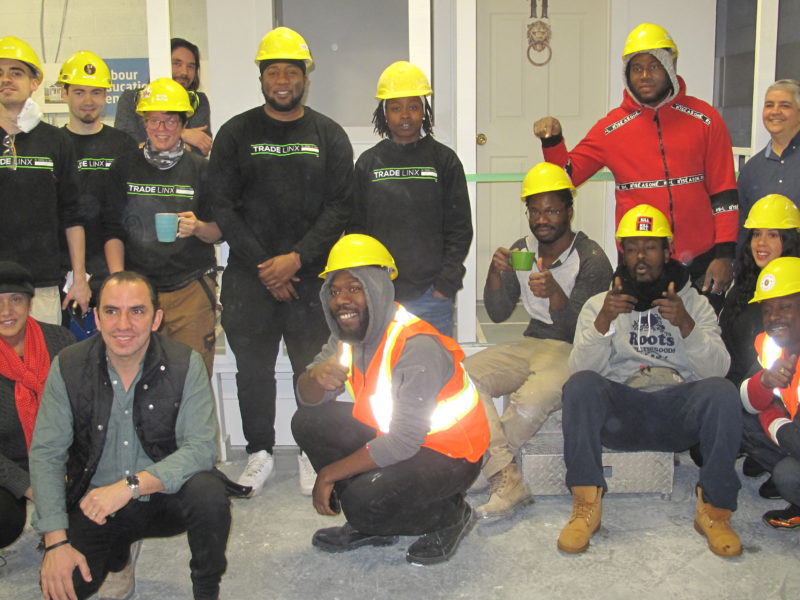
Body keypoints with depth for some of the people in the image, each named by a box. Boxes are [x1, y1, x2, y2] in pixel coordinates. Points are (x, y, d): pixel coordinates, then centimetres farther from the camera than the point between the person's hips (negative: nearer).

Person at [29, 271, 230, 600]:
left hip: (163, 498, -1)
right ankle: (119, 553, 17)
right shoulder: (68, 366, -7)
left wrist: (131, 485, -32)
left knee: (207, 491, -32)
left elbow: (201, 448, -19)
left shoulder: (185, 364, -12)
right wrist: (56, 542, -16)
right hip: (93, 506, 2)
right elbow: (46, 453, -7)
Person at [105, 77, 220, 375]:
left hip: (192, 289, -1)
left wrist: (198, 227, -16)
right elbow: (113, 230, 8)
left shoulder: (201, 168, 5)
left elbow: (220, 230, 7)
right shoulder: (124, 167, 8)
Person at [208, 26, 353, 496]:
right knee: (253, 368, 7)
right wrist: (263, 265, -8)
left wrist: (297, 258, -12)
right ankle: (260, 452, 23)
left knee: (313, 369, 4)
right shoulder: (236, 133, 5)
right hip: (249, 275, 1)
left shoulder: (329, 135, 6)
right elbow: (222, 205, 0)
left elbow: (340, 206, -1)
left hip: (312, 275, 0)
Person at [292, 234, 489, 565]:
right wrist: (316, 376, -28)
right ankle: (370, 525, 8)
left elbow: (403, 442, -30)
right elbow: (309, 399, -2)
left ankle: (452, 516, 1)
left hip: (449, 453, -8)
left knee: (364, 502, -30)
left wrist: (329, 473, -21)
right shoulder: (350, 334, -2)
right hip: (390, 432, 9)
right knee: (307, 422, -5)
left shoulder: (416, 347, -29)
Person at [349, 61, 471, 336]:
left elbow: (460, 228, 3)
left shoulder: (444, 160, 3)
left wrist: (445, 284, -5)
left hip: (431, 296, -1)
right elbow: (356, 228, 9)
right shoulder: (368, 163, 7)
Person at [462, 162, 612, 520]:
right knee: (465, 374, -22)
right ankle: (508, 483, -28)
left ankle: (486, 467, -8)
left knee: (532, 399, -36)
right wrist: (496, 274, -12)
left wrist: (555, 294, -34)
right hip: (532, 344, 6)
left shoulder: (592, 259, -9)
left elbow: (579, 329, -15)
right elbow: (498, 314, 7)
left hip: (574, 352, -6)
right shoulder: (522, 251, 9)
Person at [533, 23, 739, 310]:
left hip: (700, 264, 0)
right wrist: (552, 141, -12)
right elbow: (568, 175, 6)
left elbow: (724, 192, 1)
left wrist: (725, 254, -4)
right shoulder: (612, 126, 3)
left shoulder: (705, 119, 2)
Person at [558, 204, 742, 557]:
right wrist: (603, 322, -16)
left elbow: (716, 370, 1)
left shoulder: (696, 304, 17)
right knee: (581, 385, -31)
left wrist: (686, 325, -16)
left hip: (678, 407, 0)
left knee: (722, 392, -31)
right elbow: (579, 370, -1)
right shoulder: (599, 304, 15)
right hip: (619, 411, 0)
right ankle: (586, 506, -26)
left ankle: (714, 509, -19)